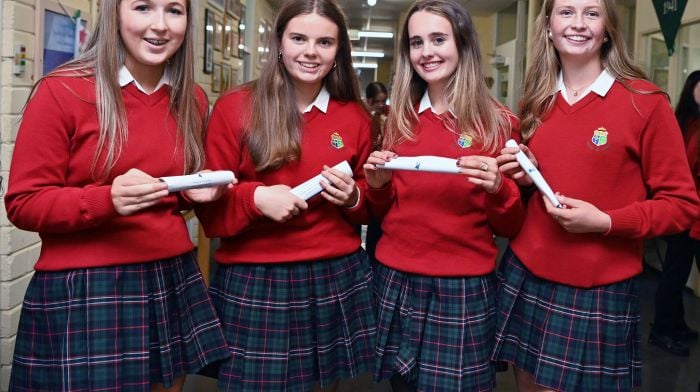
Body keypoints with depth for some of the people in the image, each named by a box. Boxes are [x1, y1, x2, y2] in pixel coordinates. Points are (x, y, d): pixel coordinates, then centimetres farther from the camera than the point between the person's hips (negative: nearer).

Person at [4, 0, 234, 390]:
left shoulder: (192, 100, 7)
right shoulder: (62, 91, -10)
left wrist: (198, 192, -1)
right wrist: (108, 200, -25)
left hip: (173, 282, 5)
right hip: (83, 292, -5)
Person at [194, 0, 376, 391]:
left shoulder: (355, 117, 5)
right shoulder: (234, 108, -5)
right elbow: (210, 208, -3)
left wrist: (353, 198, -6)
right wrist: (255, 198, -21)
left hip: (338, 278, 3)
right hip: (254, 283, -3)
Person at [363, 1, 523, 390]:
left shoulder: (498, 123, -6)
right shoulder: (400, 119, 5)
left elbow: (512, 226, -3)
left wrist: (496, 189, -22)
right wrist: (378, 184, -8)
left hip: (463, 288, -4)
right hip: (395, 282, 4)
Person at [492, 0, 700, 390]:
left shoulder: (646, 102, -9)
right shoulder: (537, 102, 7)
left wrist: (606, 222, -19)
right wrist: (525, 177, -2)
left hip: (599, 292, -5)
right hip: (524, 279, 5)